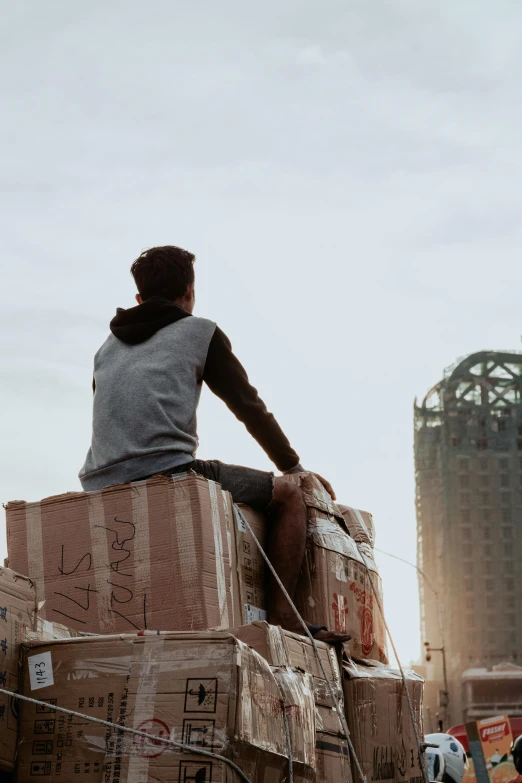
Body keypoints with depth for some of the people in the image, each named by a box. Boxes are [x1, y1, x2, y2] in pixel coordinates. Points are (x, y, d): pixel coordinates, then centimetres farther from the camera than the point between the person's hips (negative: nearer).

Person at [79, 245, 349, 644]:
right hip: (168, 472, -6)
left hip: (102, 488, 6)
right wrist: (296, 468, 24)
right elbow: (250, 407, 13)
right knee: (289, 494, 8)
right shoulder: (201, 332, 11)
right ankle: (283, 618, -1)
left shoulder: (109, 346, 27)